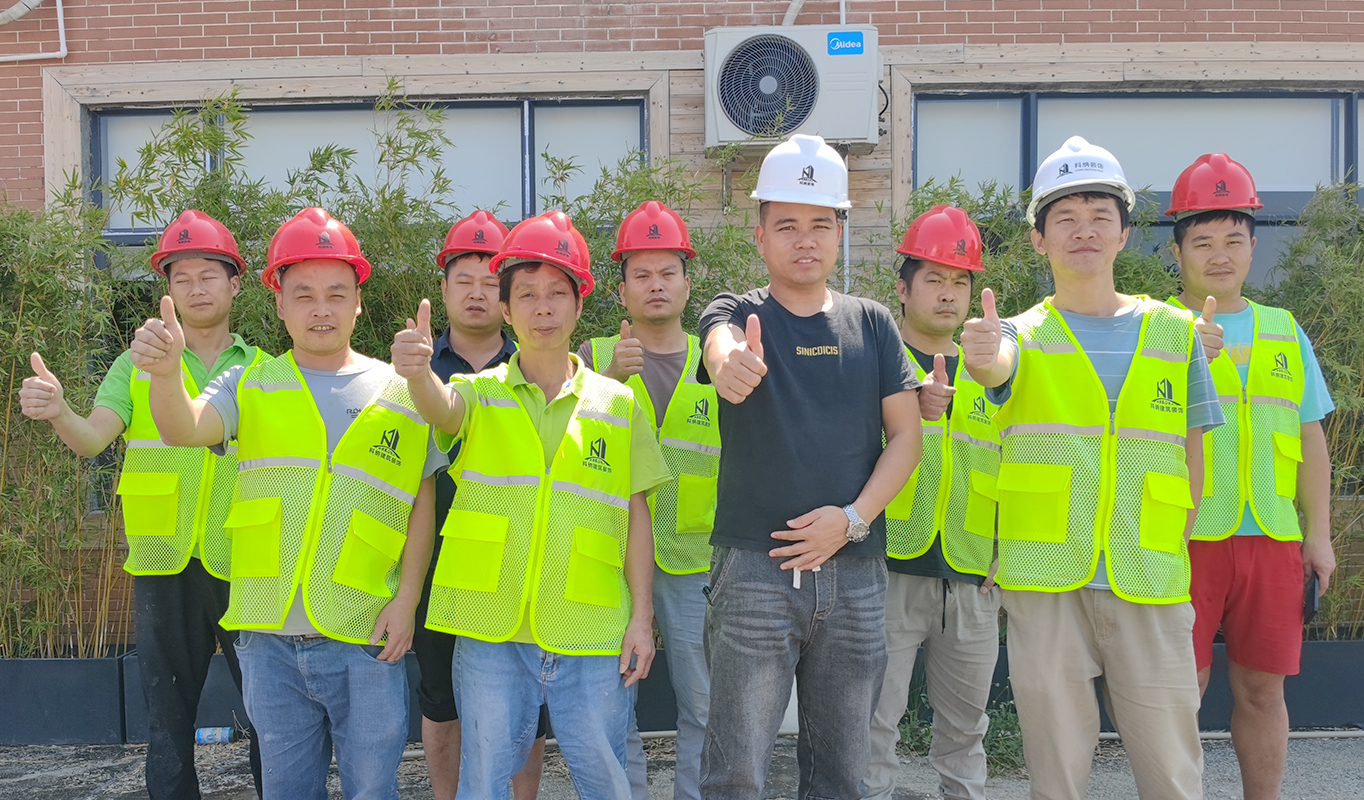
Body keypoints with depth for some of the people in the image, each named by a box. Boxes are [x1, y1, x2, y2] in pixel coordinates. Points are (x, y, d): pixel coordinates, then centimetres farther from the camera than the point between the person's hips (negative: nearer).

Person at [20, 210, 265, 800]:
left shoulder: (263, 372, 7)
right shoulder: (137, 367, 8)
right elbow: (92, 438, -7)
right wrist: (57, 412, -29)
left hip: (246, 567, 0)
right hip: (164, 567, 1)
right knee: (168, 719, 8)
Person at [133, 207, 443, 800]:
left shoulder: (399, 392, 3)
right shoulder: (251, 386, 7)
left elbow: (422, 503, 6)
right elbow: (183, 429, -13)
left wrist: (406, 598, -4)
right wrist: (164, 373, -34)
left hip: (366, 640, -1)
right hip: (271, 638, 2)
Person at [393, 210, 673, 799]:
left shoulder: (618, 404, 6)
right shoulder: (482, 395, 5)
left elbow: (636, 518, 7)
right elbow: (442, 407, -19)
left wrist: (642, 616, 1)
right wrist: (418, 372, -42)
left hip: (591, 634, 0)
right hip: (490, 625, 0)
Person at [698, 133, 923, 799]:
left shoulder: (872, 324, 9)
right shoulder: (738, 313, 1)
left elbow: (905, 436, 6)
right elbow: (722, 341, -24)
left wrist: (852, 517, -8)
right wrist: (730, 365, -49)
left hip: (856, 571, 3)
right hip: (754, 567, -3)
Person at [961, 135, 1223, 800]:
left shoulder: (1175, 332, 10)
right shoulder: (1026, 335, 5)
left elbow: (1192, 457, 13)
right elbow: (1002, 365, -19)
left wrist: (1170, 558, 4)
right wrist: (983, 355, -43)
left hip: (1150, 590, 1)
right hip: (1045, 582, -1)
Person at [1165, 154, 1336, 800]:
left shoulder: (1285, 332, 13)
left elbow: (1309, 439, 16)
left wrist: (1318, 533, 12)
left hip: (1272, 540, 4)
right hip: (1186, 536, -4)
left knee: (1262, 688, 10)